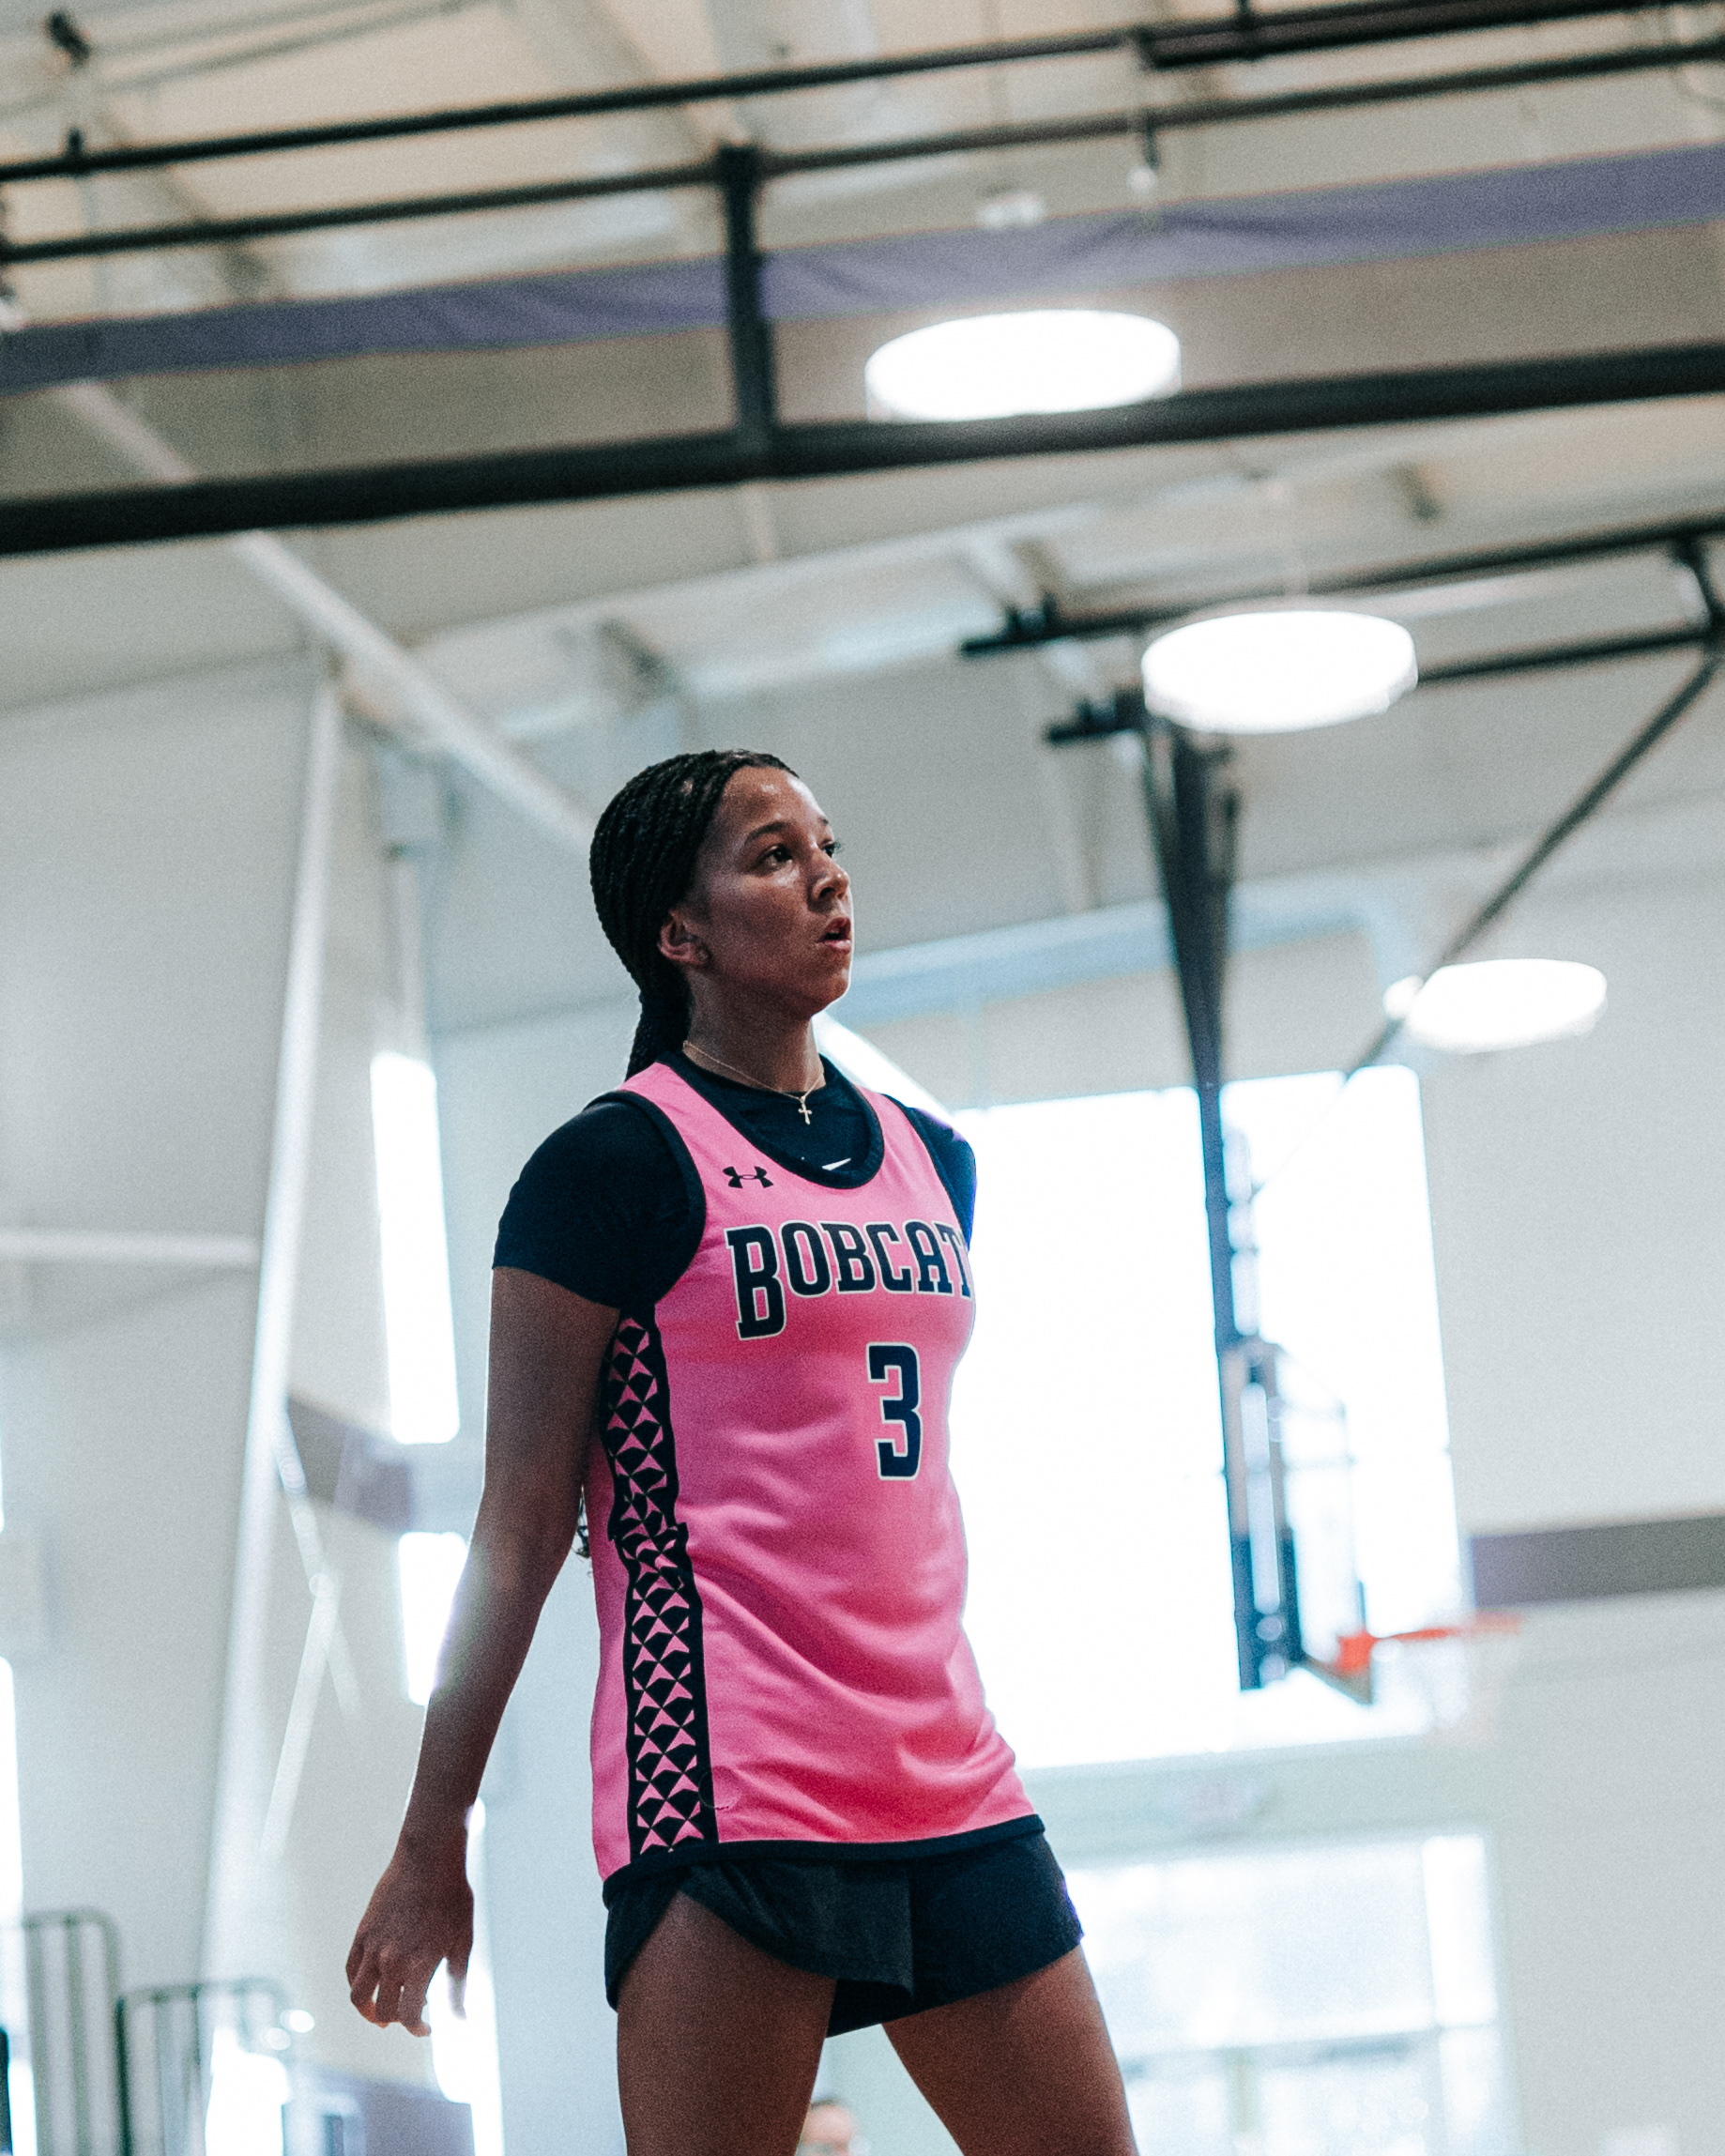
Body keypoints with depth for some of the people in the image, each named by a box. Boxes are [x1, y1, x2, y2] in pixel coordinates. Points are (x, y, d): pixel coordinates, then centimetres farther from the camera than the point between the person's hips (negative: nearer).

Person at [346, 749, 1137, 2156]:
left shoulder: (932, 1162, 17)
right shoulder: (618, 1163, -3)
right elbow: (521, 1525, -5)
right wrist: (432, 1843, -7)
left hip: (947, 1774, 7)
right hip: (732, 1784, -7)